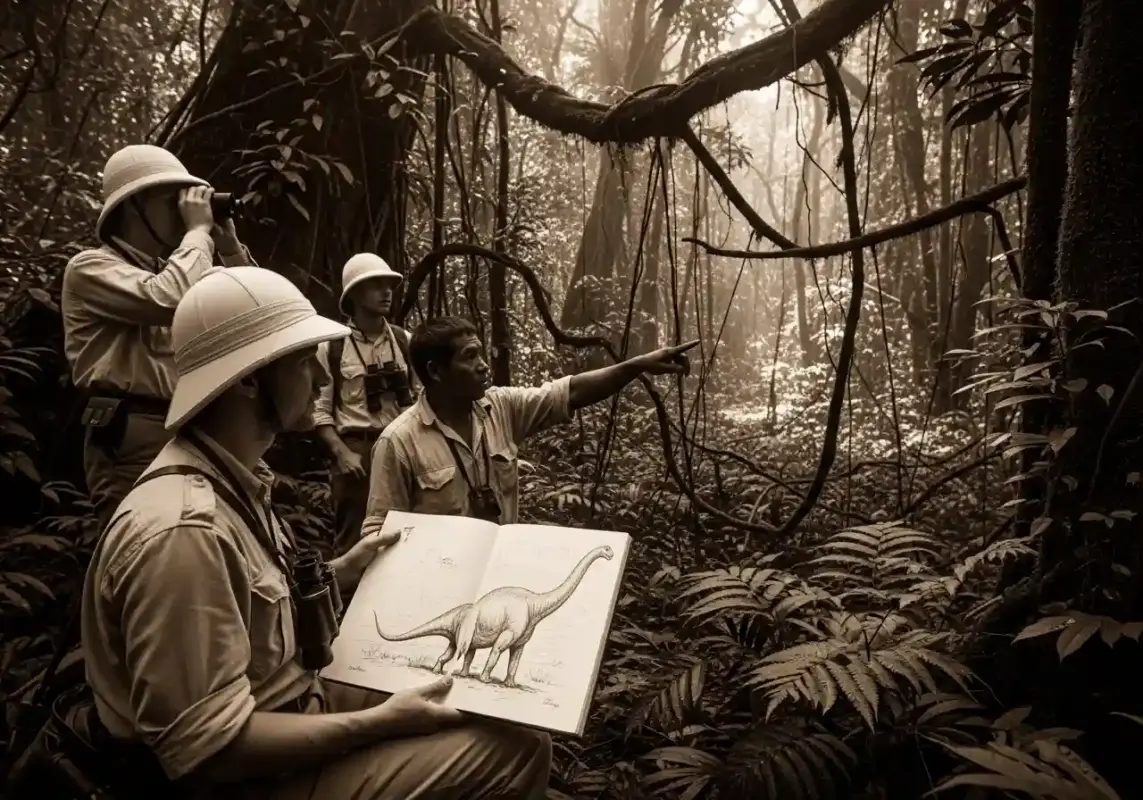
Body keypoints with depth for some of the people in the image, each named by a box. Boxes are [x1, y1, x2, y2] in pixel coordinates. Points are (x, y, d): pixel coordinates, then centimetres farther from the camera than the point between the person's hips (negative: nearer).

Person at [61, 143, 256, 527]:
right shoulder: (91, 267, -3)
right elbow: (169, 299, -24)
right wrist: (198, 230, -9)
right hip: (133, 442, -7)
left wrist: (229, 246, 9)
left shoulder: (169, 269, 20)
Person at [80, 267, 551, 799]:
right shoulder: (184, 529, -30)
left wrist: (337, 574, 2)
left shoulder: (231, 478, 1)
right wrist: (382, 722, -24)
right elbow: (208, 745, -29)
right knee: (516, 745, -14)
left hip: (294, 697, 9)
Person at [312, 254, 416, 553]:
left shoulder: (405, 342, 5)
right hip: (355, 449, -2)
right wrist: (342, 453, -11)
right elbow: (320, 409, -1)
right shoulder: (331, 346, -2)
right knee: (353, 539, 5)